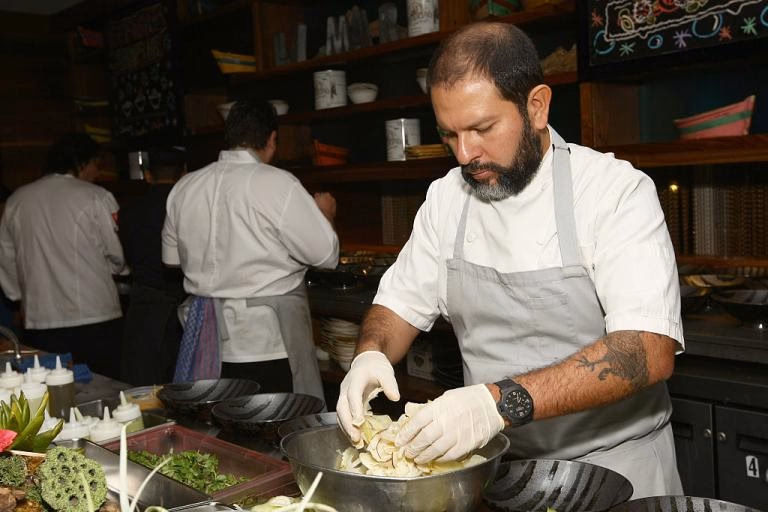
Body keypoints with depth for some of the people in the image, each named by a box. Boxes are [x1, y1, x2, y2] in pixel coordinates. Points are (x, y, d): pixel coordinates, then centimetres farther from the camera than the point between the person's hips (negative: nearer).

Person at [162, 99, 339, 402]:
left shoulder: (184, 188, 5)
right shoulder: (277, 184, -13)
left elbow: (171, 257, 16)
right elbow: (325, 254, -10)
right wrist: (325, 215, 9)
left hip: (208, 342, 6)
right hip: (268, 345, -6)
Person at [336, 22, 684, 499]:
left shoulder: (618, 190, -16)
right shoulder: (445, 197, -1)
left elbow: (650, 351, -26)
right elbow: (402, 303, 6)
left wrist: (503, 402, -37)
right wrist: (371, 353, -16)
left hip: (612, 461, -3)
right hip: (497, 459, 3)